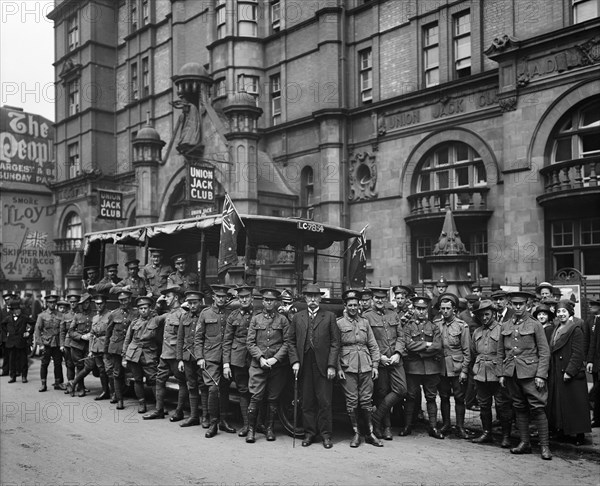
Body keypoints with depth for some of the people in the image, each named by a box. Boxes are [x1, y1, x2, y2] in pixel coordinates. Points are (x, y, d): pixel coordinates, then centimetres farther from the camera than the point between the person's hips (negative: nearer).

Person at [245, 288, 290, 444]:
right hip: (258, 365, 0)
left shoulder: (283, 320, 6)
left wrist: (275, 358, -11)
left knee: (273, 399, 6)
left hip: (277, 366, 0)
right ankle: (251, 430, 6)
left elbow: (287, 343, 1)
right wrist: (260, 358, -10)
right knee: (255, 398, -5)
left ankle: (270, 429, 19)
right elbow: (250, 342, 4)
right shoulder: (255, 319, 8)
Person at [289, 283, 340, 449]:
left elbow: (335, 342, 1)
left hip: (323, 365, -2)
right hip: (304, 366, 2)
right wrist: (295, 361, -1)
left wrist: (331, 365, -7)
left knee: (324, 402, 0)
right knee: (307, 402, 7)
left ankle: (325, 435, 11)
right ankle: (309, 433, 18)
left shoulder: (329, 316, 5)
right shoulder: (297, 317, 12)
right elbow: (292, 342, 12)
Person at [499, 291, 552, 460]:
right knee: (519, 408, 10)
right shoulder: (505, 326, 11)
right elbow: (501, 352, 16)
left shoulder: (535, 325, 0)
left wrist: (541, 375, -9)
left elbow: (545, 352, -2)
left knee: (538, 408, -5)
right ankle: (524, 443, 18)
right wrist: (501, 374, 10)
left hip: (530, 373, -4)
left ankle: (545, 446, 2)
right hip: (511, 374, 4)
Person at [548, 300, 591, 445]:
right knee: (559, 404, 11)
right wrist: (551, 371, 10)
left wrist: (569, 371, -20)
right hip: (557, 375, 7)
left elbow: (578, 354, -15)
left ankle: (580, 435, 7)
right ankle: (561, 429, 20)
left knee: (574, 405, -1)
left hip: (572, 375, -7)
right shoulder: (556, 330, 13)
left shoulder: (575, 330, -10)